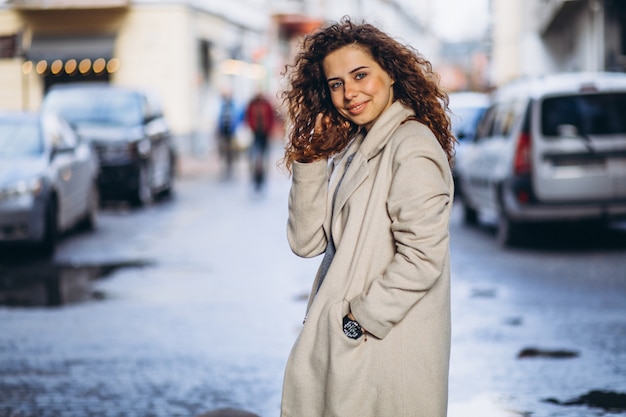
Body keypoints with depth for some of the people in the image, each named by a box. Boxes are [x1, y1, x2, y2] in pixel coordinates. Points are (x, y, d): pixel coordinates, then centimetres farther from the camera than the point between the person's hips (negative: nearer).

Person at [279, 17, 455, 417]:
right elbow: (307, 242, 5)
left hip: (388, 350, -8)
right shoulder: (348, 150, 12)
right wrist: (309, 164, -3)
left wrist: (359, 320, -16)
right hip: (342, 346, 8)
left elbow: (421, 258, -20)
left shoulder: (412, 148, -14)